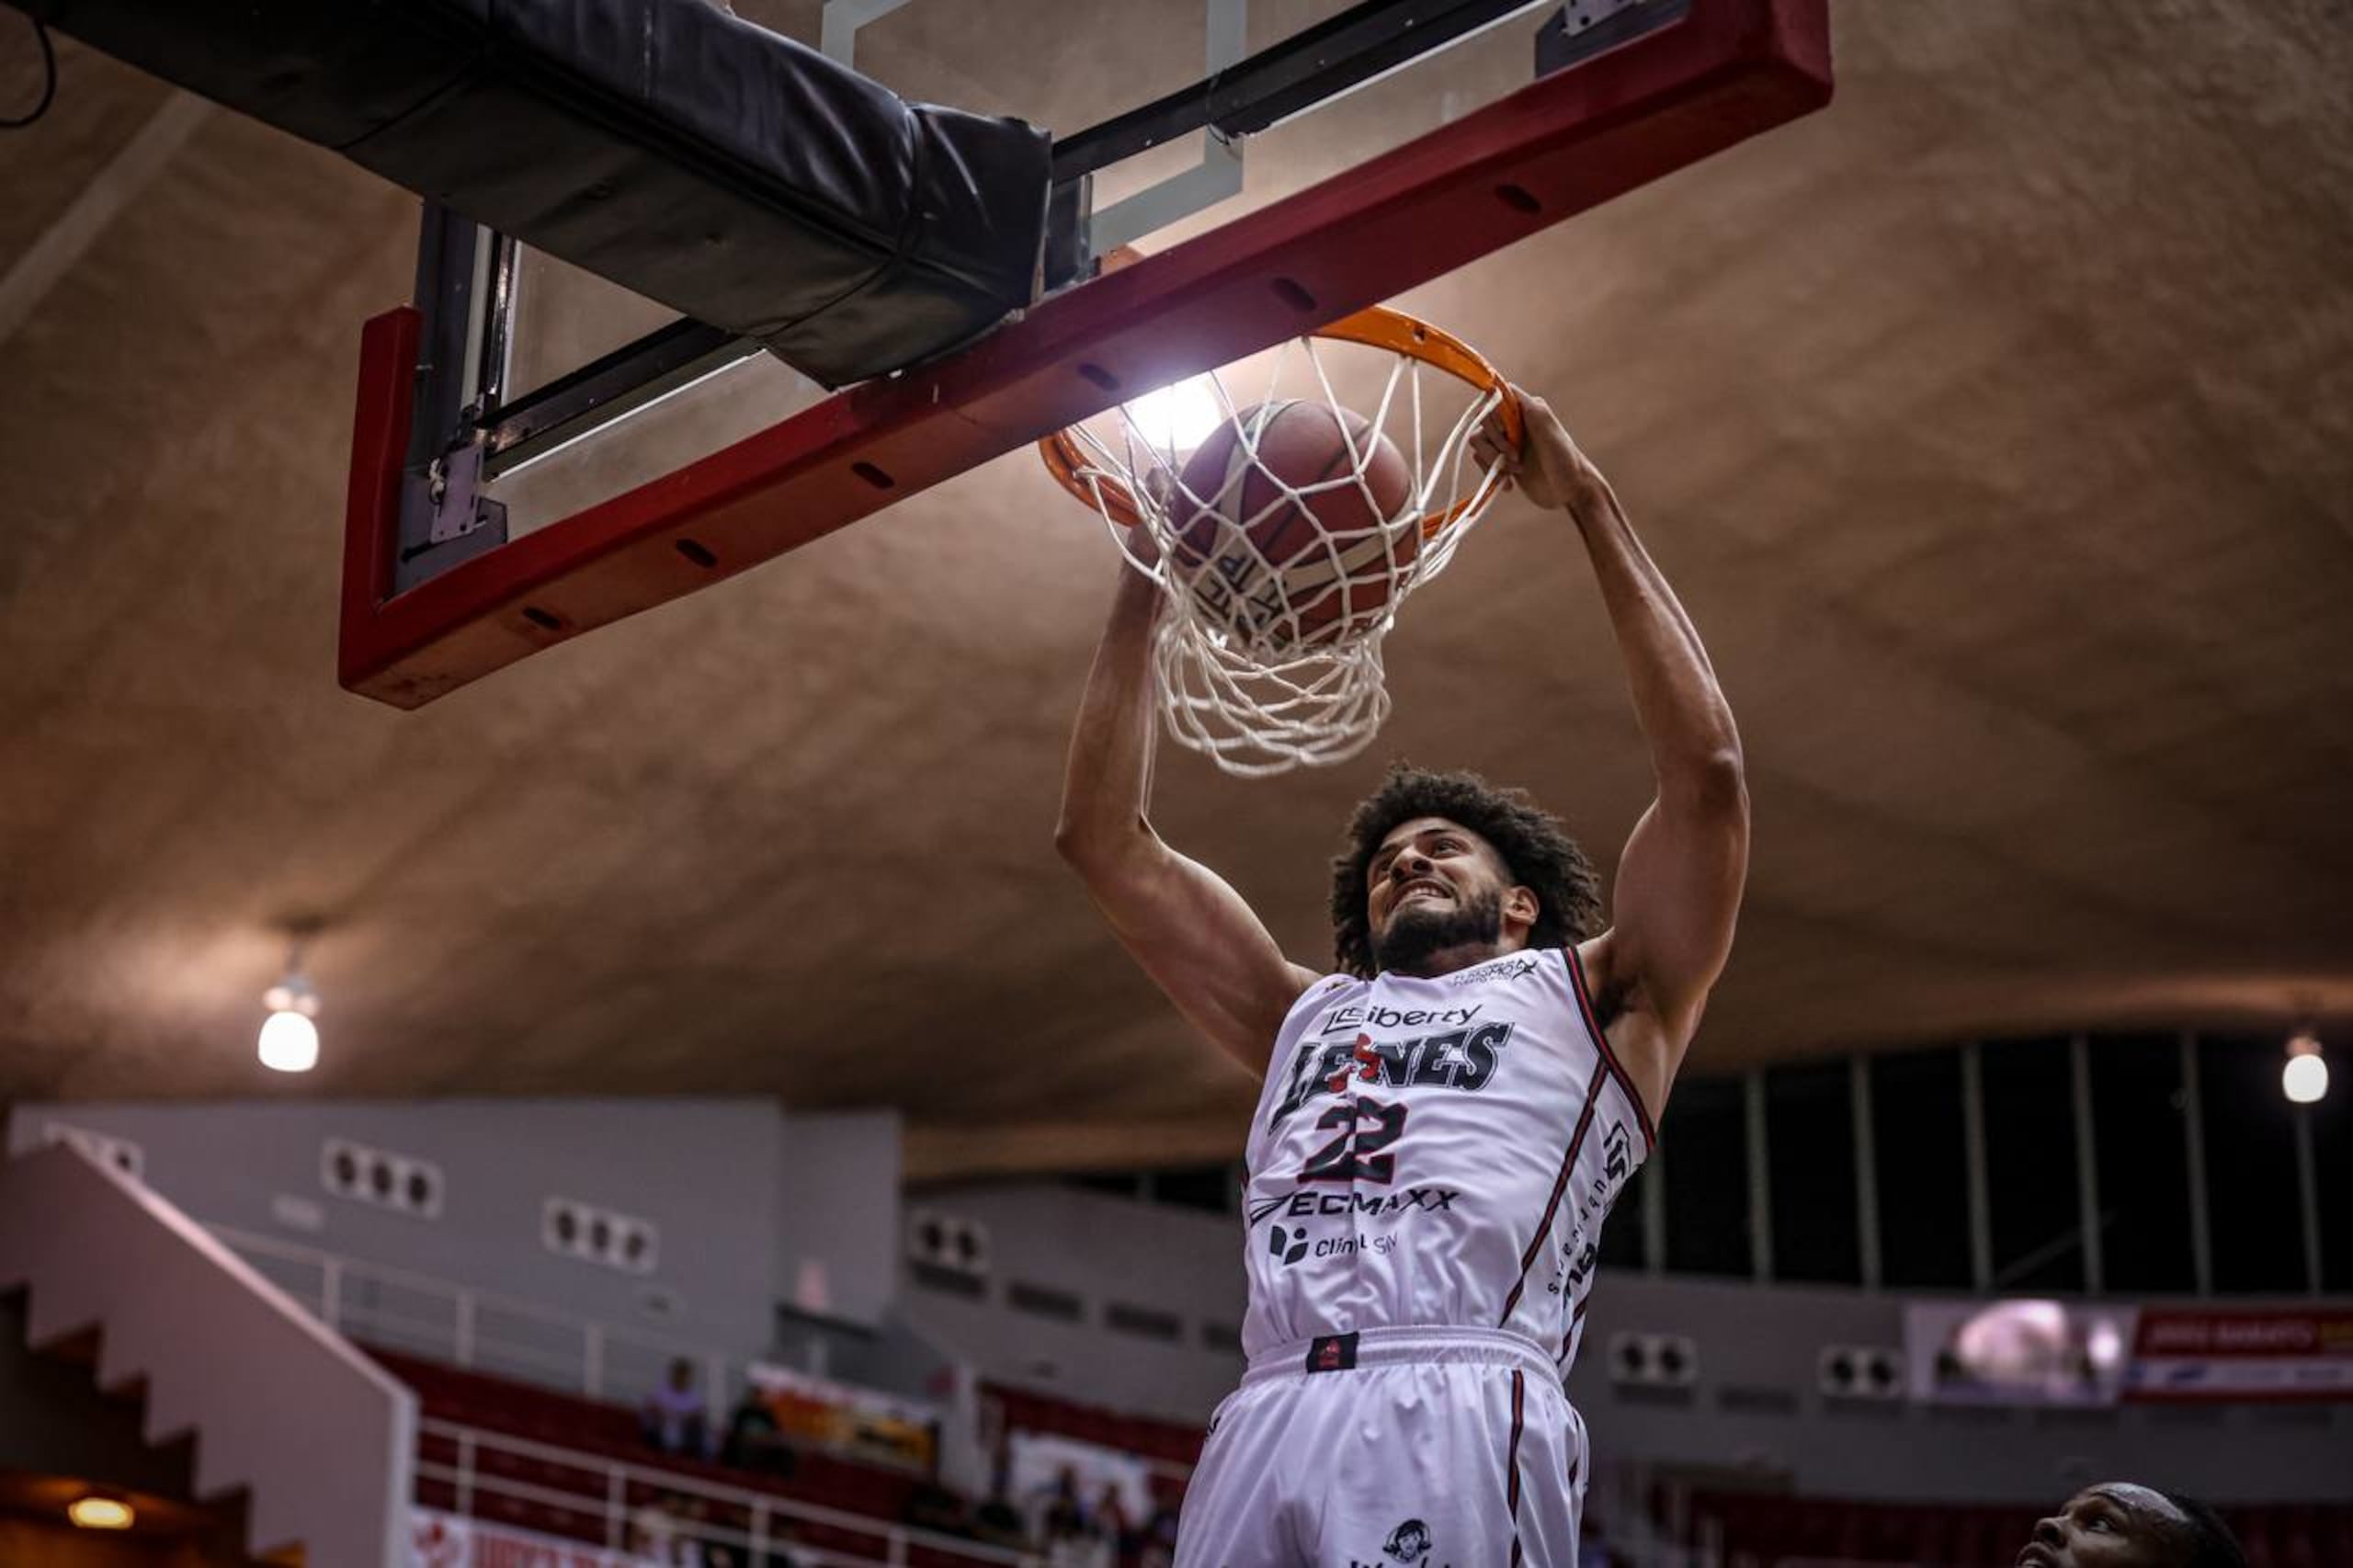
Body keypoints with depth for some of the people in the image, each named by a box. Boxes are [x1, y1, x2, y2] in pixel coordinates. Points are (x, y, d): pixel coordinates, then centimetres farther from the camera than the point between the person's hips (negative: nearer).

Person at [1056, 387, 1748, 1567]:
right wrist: (1146, 570, 28)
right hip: (1266, 1426, 4)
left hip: (1462, 1423, -4)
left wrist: (1590, 506, 14)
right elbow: (1103, 837, 32)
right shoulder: (1309, 1017, 33)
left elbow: (1705, 770, 10)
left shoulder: (1590, 998, 22)